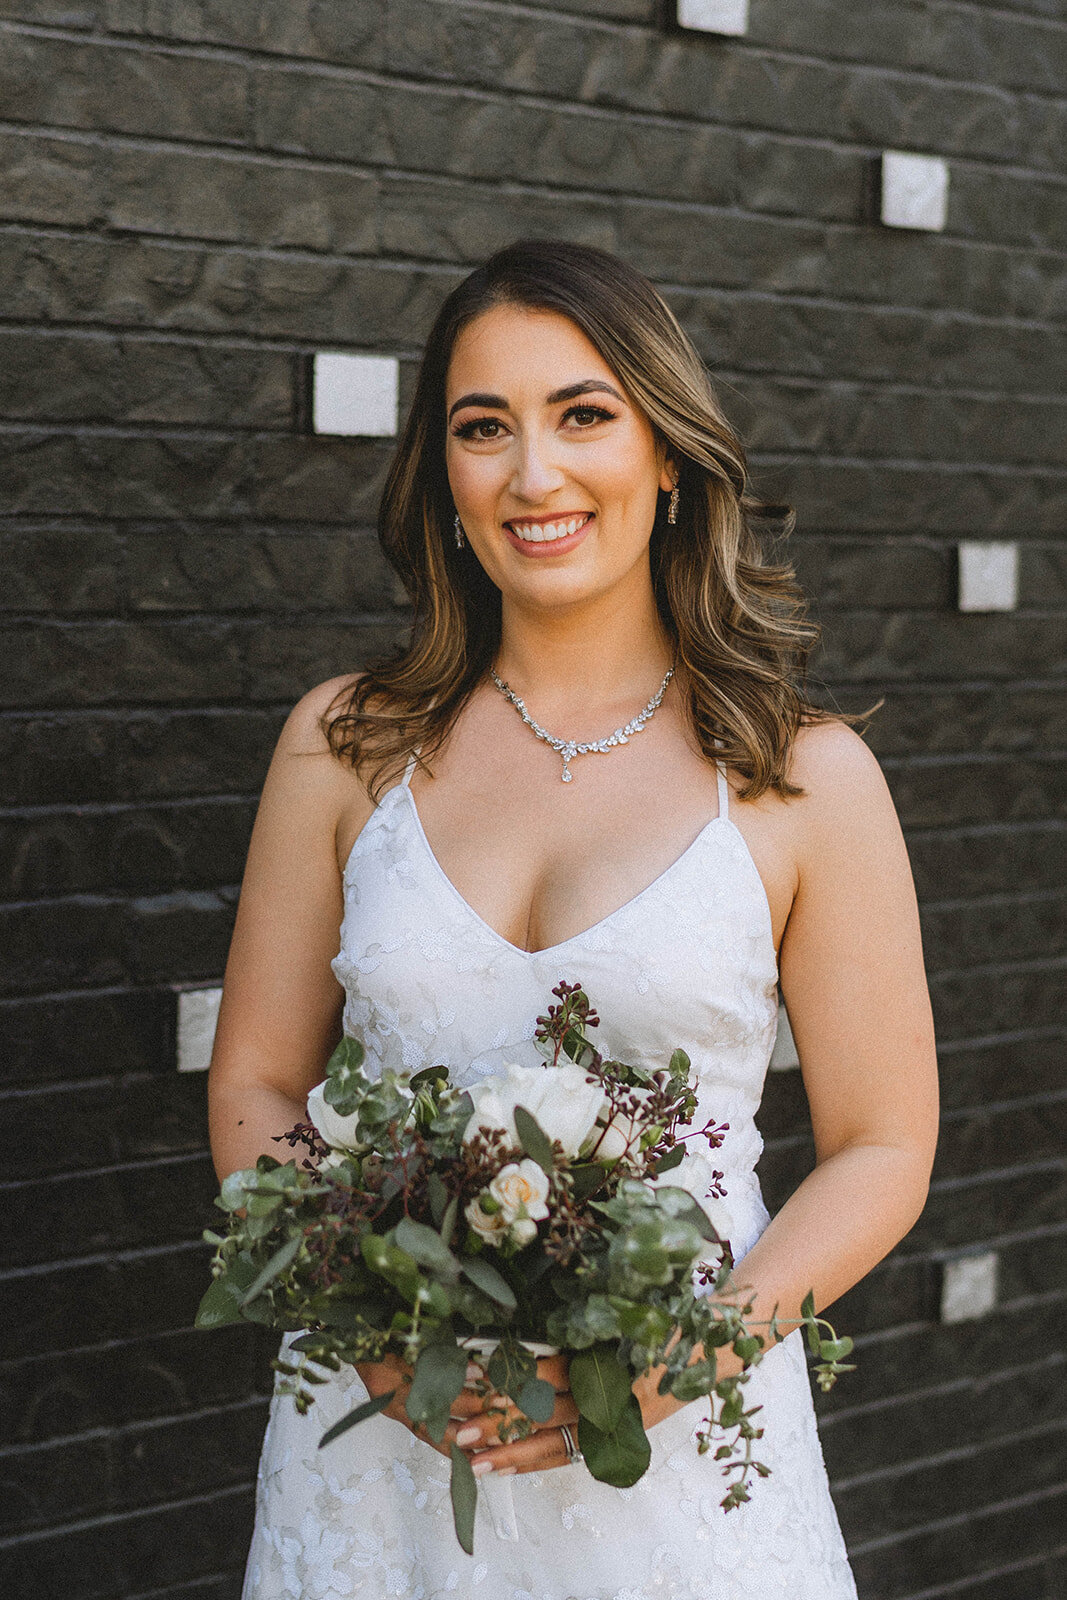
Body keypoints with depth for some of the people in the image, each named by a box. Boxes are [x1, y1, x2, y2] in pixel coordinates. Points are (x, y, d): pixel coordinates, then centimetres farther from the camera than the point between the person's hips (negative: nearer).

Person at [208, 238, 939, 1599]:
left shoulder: (806, 777, -4)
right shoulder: (345, 744, 1)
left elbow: (882, 1149, -2)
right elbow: (256, 1087, 4)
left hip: (678, 1459, -1)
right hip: (378, 1438, 2)